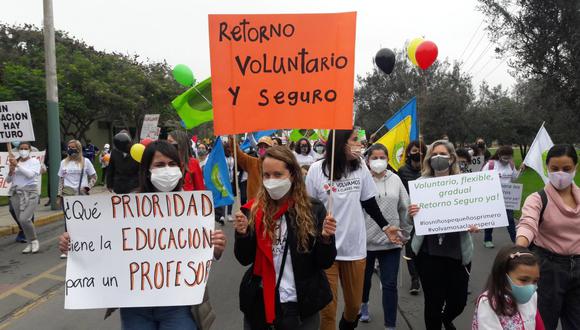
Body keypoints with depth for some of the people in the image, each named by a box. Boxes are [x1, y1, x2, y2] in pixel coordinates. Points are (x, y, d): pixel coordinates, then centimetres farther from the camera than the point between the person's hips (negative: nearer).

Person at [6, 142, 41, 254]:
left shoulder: (34, 161, 1)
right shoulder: (14, 162, 11)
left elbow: (30, 174, -16)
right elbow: (8, 180, 14)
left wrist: (17, 165, -17)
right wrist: (10, 171, -5)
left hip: (30, 193, -5)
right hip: (16, 193, 5)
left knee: (24, 219, -17)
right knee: (21, 220, 5)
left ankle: (34, 240, 4)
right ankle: (29, 243, 18)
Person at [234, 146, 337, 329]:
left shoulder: (313, 209, -8)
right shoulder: (254, 210, -4)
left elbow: (324, 263, -5)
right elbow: (245, 259, -2)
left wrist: (326, 237, -23)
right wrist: (242, 233, -19)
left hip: (301, 307, -1)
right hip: (259, 305, 1)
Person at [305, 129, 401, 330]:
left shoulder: (360, 167, 1)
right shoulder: (317, 170, -9)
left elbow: (370, 204, 10)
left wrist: (385, 227, 2)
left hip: (355, 247, 3)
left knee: (354, 304, 18)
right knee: (327, 309, 3)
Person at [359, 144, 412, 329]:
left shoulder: (395, 180, 0)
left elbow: (404, 208, 7)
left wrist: (405, 232, 9)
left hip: (391, 241, 1)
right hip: (365, 240, -1)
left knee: (390, 285, 1)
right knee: (365, 278, 21)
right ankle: (364, 306, 50)